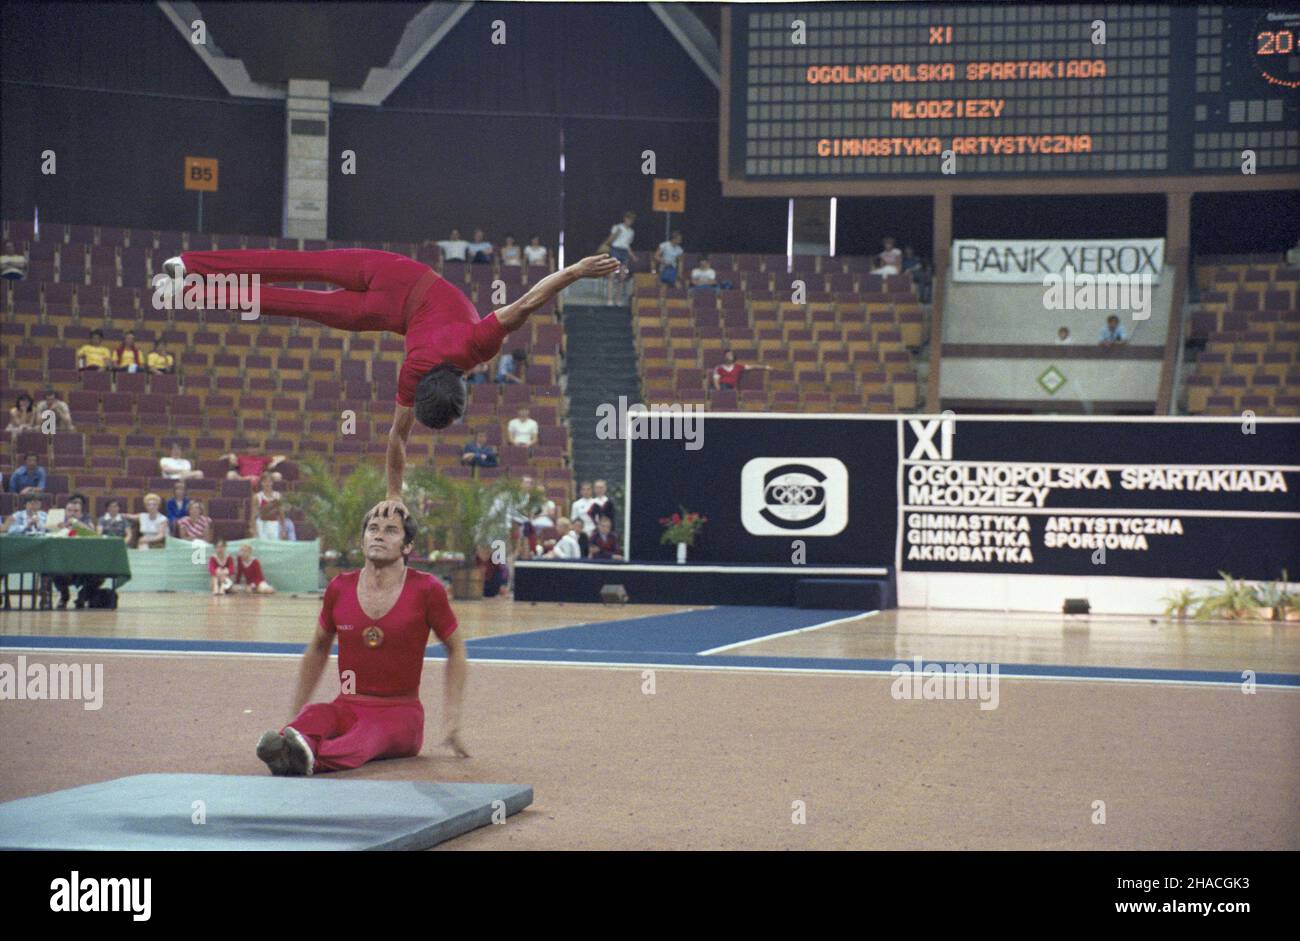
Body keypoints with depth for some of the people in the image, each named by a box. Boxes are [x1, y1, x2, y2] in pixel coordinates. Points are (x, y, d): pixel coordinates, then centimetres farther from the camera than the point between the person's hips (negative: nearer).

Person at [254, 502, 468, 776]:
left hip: (401, 712, -3)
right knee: (314, 714, -31)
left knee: (367, 735, -37)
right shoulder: (340, 588, 4)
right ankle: (286, 751, -64)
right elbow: (318, 650, 21)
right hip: (348, 708, 3)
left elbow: (455, 649, 8)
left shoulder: (426, 590, -4)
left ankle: (312, 759, -68)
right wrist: (295, 712, 21)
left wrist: (451, 721, 4)